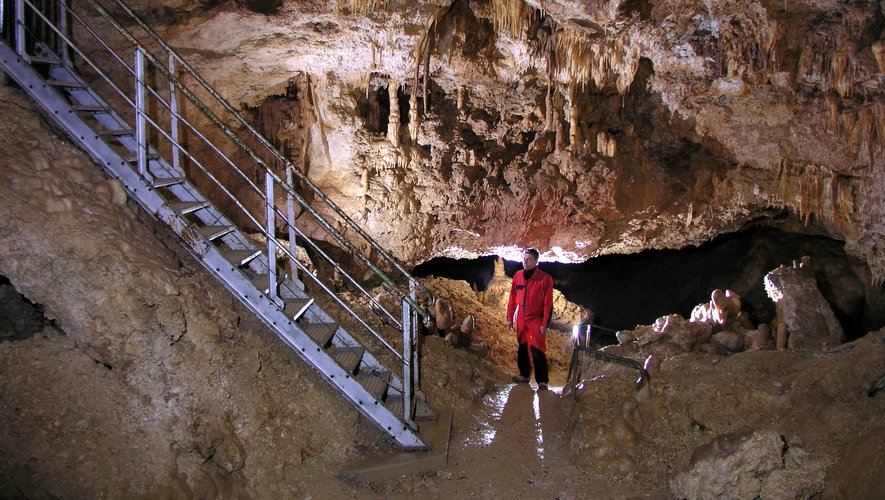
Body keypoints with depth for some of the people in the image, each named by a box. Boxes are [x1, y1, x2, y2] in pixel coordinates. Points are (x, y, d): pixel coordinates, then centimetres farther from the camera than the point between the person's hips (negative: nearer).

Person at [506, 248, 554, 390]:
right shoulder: (518, 276, 3)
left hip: (536, 321, -5)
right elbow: (512, 299, 10)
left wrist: (545, 324, -13)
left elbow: (548, 304, -11)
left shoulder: (545, 279, -12)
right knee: (522, 348, 14)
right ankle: (524, 375, 28)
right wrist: (510, 318, 9)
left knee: (537, 352, -8)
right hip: (521, 320, 5)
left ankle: (542, 382, -1)